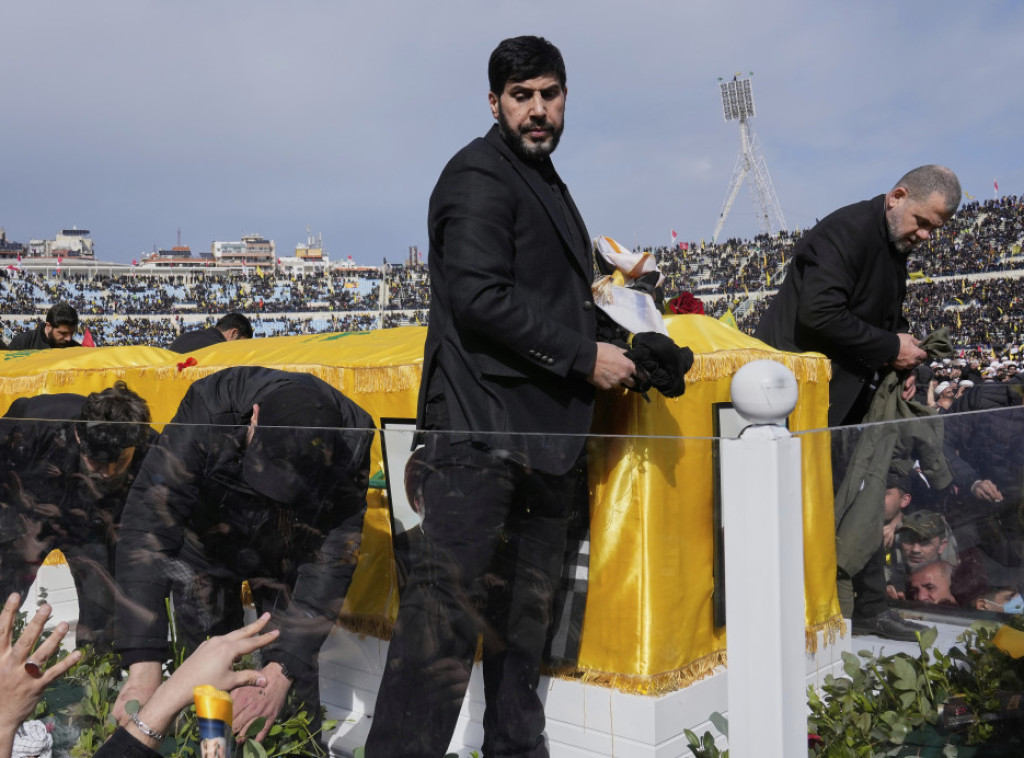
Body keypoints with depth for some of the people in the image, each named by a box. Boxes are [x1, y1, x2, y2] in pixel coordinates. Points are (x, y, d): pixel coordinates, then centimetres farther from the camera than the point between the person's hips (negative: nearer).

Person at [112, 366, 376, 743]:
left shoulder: (351, 441, -33)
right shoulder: (206, 415, -37)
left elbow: (331, 560, -28)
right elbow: (147, 525, -39)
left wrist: (280, 673, -35)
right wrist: (144, 665, -46)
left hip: (287, 555, 1)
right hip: (205, 546, 0)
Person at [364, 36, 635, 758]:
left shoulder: (546, 183, 23)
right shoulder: (480, 175, -7)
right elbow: (481, 298, -19)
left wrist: (621, 346, 15)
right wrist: (583, 357, -15)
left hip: (543, 433, 9)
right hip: (483, 427, -9)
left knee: (526, 609, 15)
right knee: (450, 603, -10)